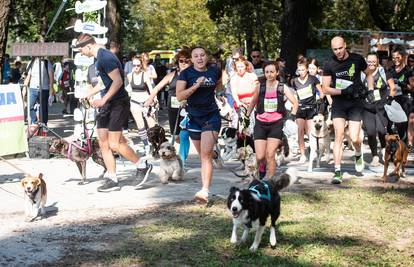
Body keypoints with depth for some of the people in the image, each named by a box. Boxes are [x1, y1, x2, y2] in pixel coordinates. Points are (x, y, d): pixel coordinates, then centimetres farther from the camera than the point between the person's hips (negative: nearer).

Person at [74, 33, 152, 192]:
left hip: (118, 103, -10)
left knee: (114, 144, -10)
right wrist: (88, 95, 27)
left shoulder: (106, 58, -17)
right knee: (104, 143, 6)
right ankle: (112, 180, 9)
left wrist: (103, 100, -24)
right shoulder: (99, 58, 15)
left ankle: (142, 166, 7)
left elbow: (118, 81, -24)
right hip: (106, 105, 10)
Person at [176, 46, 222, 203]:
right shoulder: (186, 74, -4)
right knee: (202, 155, 12)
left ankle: (205, 191, -22)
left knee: (206, 154, -15)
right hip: (194, 118, 2)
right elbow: (179, 96, -14)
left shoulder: (214, 71, 1)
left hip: (211, 116, -2)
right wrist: (196, 85, -22)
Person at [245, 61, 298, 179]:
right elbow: (253, 102, 20)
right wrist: (247, 116, 24)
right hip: (260, 124, 1)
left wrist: (292, 115, -8)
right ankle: (261, 169, 29)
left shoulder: (282, 87, 1)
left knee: (270, 155, -11)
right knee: (259, 157, -5)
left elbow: (295, 103, 5)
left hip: (276, 124, -1)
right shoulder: (260, 87, 4)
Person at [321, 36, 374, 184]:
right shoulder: (329, 65, -1)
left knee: (354, 138, -7)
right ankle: (337, 171, -11)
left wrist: (370, 90, 4)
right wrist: (343, 91, -15)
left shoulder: (357, 59, 0)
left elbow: (369, 74, 18)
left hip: (355, 102, 0)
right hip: (338, 103, 0)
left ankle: (358, 155, 29)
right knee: (339, 136, -12)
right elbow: (325, 89, -1)